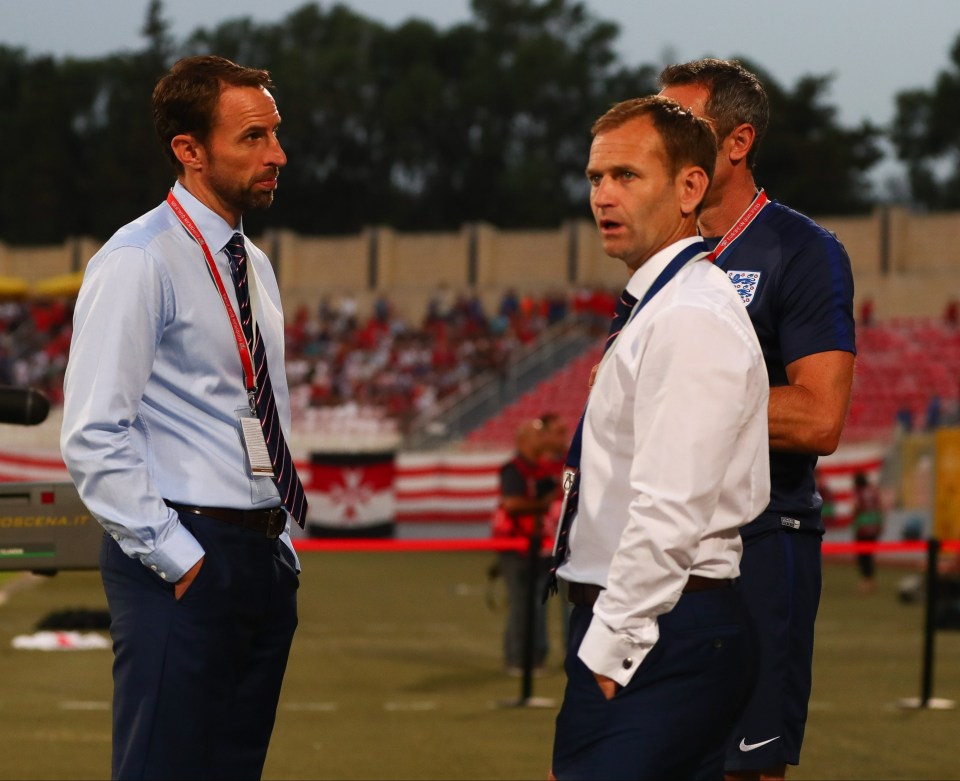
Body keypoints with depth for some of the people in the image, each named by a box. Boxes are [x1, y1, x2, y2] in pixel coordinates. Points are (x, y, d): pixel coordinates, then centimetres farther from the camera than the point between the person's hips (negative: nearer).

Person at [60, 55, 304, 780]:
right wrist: (177, 558, -17)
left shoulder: (254, 265, 15)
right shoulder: (139, 263, -11)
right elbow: (94, 438, -17)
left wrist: (280, 545, 15)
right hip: (186, 566, -8)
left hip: (265, 558, 8)